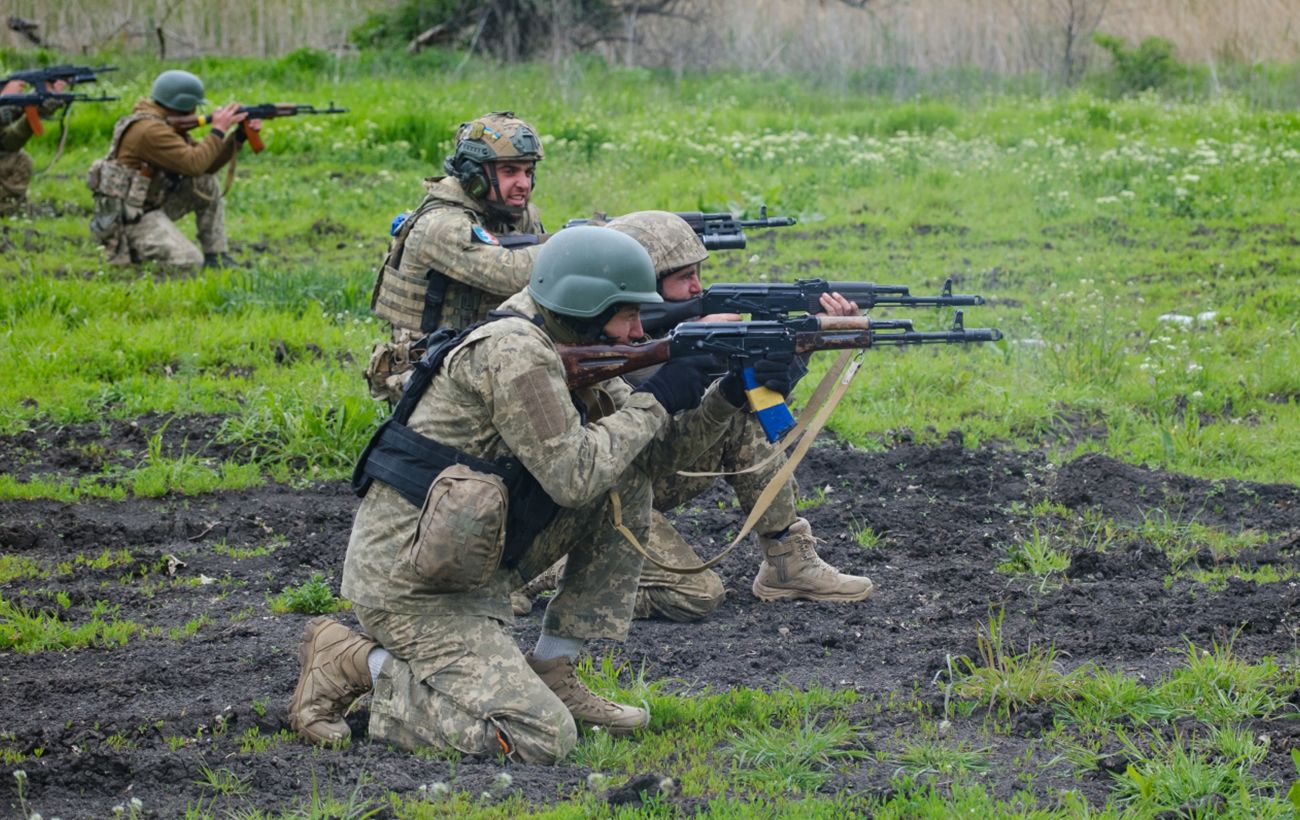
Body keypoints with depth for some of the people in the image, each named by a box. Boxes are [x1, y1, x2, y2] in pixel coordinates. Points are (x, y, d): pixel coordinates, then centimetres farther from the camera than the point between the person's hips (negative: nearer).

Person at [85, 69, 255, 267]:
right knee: (190, 262, -19)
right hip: (128, 218, -10)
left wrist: (240, 135, 3)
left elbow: (207, 165, 11)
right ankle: (127, 249, -2)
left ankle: (216, 257, 5)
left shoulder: (171, 126, 11)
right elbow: (193, 164, -28)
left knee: (208, 184, 4)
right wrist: (218, 130, -17)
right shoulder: (150, 130, -22)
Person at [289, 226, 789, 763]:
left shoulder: (565, 356, 12)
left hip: (470, 573, 10)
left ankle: (552, 672, 8)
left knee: (627, 481, 7)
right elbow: (572, 474, -23)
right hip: (409, 585, -10)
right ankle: (355, 663, -4)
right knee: (543, 740, -18)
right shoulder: (514, 353, -19)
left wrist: (727, 397, 0)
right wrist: (653, 402, -13)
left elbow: (655, 452, 15)